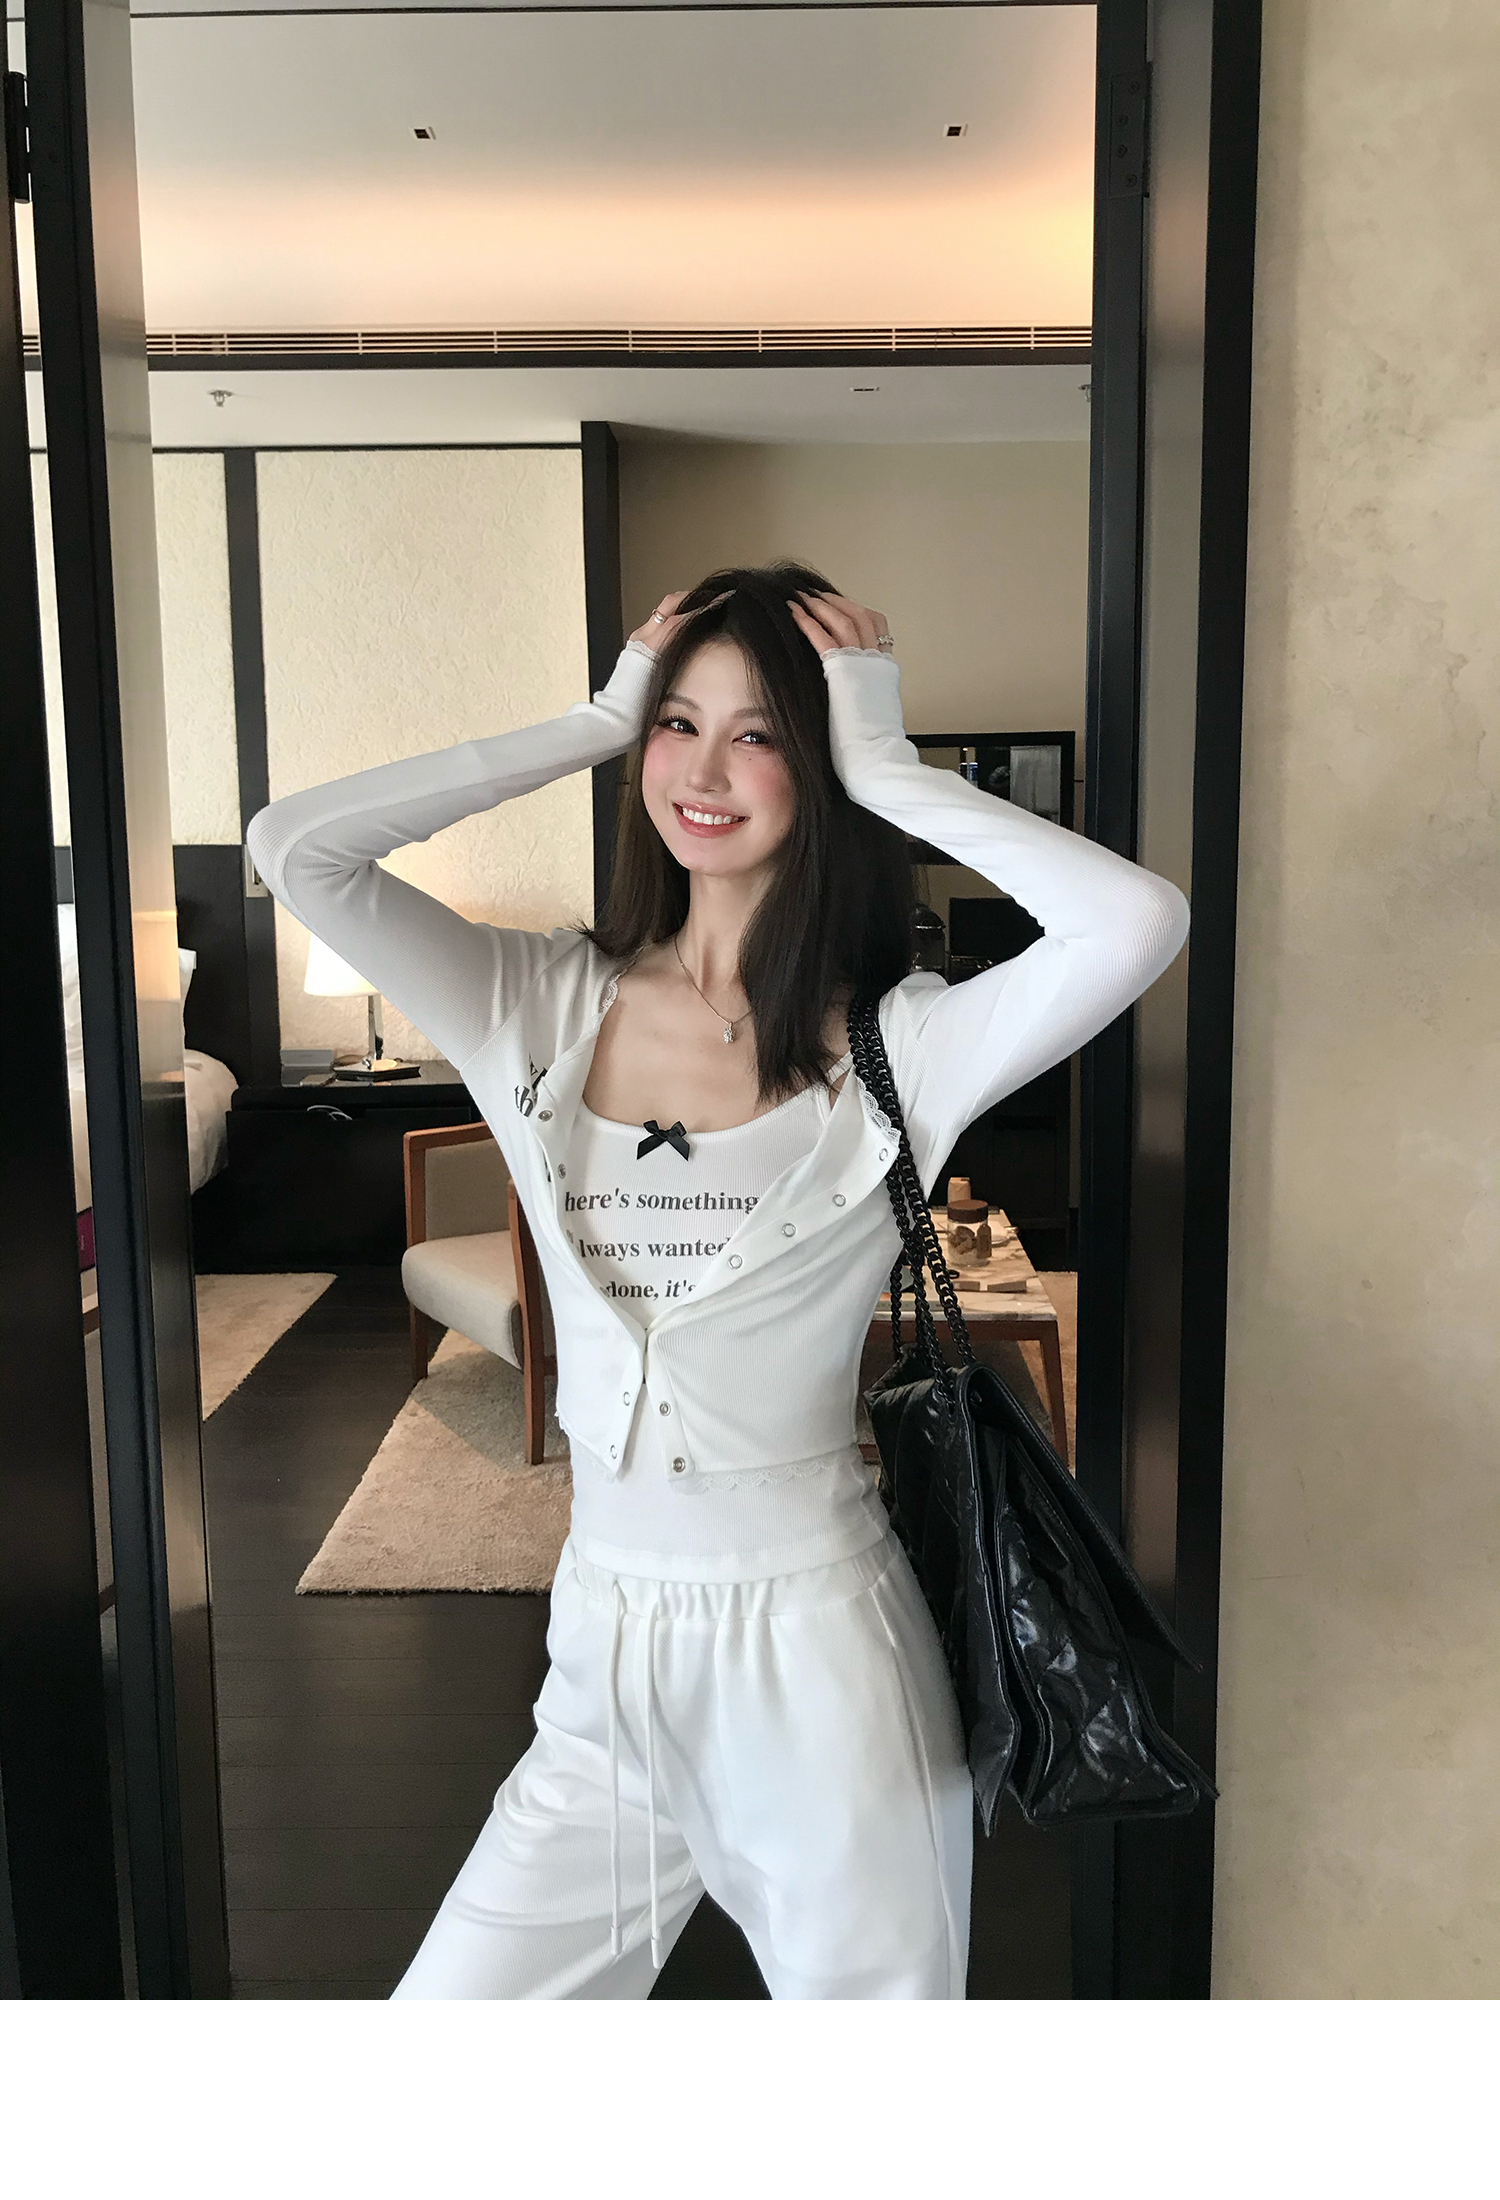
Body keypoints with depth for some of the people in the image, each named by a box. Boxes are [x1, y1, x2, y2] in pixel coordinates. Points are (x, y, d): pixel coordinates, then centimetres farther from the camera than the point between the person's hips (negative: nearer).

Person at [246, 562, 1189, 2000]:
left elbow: (1140, 922, -24)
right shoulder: (546, 1008, 1)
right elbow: (295, 848, -8)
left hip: (817, 1650, -3)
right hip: (602, 1655, 3)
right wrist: (592, 727, -6)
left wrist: (885, 767, -14)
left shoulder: (898, 1045, -8)